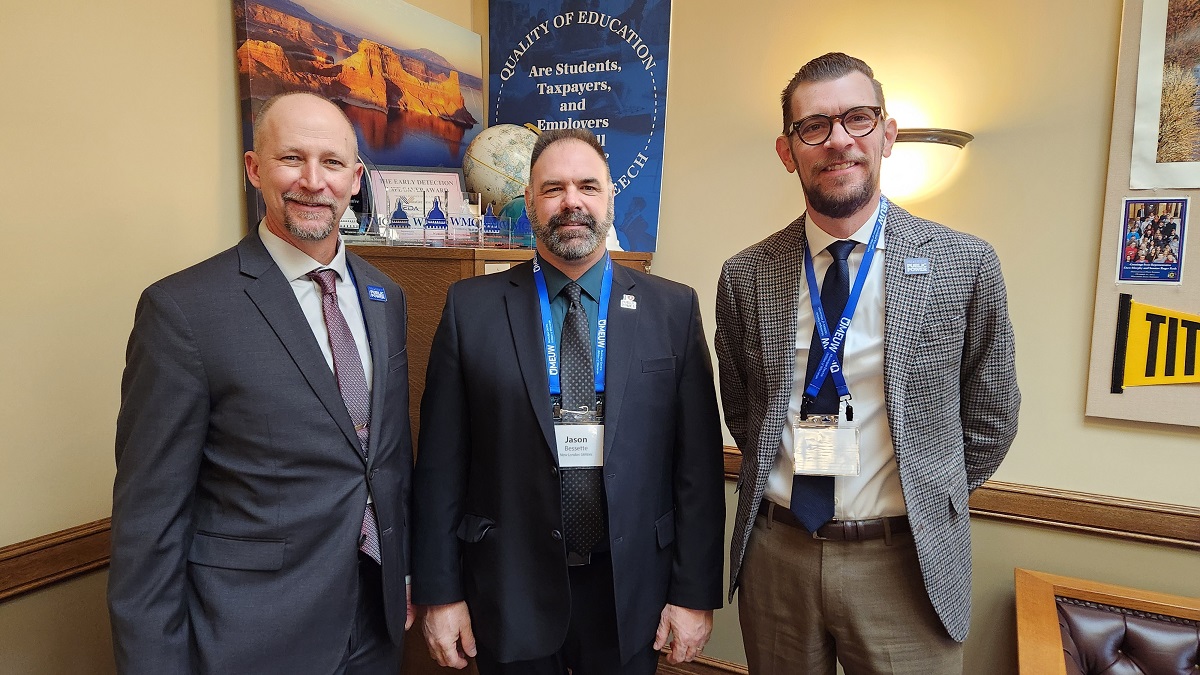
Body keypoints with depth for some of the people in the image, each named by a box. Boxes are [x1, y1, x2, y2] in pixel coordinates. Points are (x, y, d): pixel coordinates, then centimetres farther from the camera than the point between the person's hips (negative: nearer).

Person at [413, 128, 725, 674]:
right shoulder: (470, 307, -4)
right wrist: (439, 592, -2)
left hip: (630, 589, 1)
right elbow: (441, 462, -3)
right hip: (509, 588, 0)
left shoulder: (673, 308, -4)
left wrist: (695, 592, -3)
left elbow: (698, 462, -3)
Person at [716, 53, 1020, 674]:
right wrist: (785, 486, 7)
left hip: (908, 565, -1)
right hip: (775, 554, 2)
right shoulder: (744, 277, -4)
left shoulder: (965, 264, -7)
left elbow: (990, 417, 3)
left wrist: (925, 505, 6)